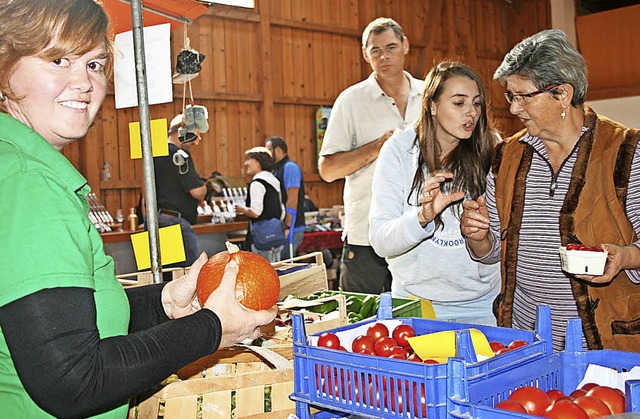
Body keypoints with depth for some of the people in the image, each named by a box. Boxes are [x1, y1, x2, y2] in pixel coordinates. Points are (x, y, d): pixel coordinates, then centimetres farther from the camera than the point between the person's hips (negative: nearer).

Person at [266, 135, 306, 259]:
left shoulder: (290, 167, -12)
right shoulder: (278, 169, 18)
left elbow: (292, 200, -20)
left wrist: (287, 227, -21)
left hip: (292, 229, -10)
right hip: (281, 226, 10)